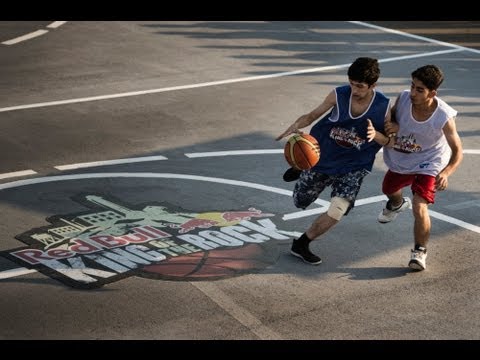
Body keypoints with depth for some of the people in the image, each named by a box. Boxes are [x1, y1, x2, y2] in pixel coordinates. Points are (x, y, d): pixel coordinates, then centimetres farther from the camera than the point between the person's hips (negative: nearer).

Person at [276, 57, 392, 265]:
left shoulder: (384, 107, -17)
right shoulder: (338, 95, -17)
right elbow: (313, 115, -6)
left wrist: (375, 135, -29)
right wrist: (296, 126, -29)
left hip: (353, 167, -1)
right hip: (321, 157, 1)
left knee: (337, 212, -20)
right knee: (300, 202, 18)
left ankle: (301, 245, 3)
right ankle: (301, 170, 53)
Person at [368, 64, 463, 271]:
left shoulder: (444, 117, -32)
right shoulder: (403, 98, -25)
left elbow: (457, 151, -21)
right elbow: (391, 118, -3)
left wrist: (446, 173, -38)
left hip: (428, 163, -5)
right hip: (400, 160, 5)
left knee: (419, 207, -21)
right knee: (388, 190, 29)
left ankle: (419, 251, 2)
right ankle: (397, 205, 68)